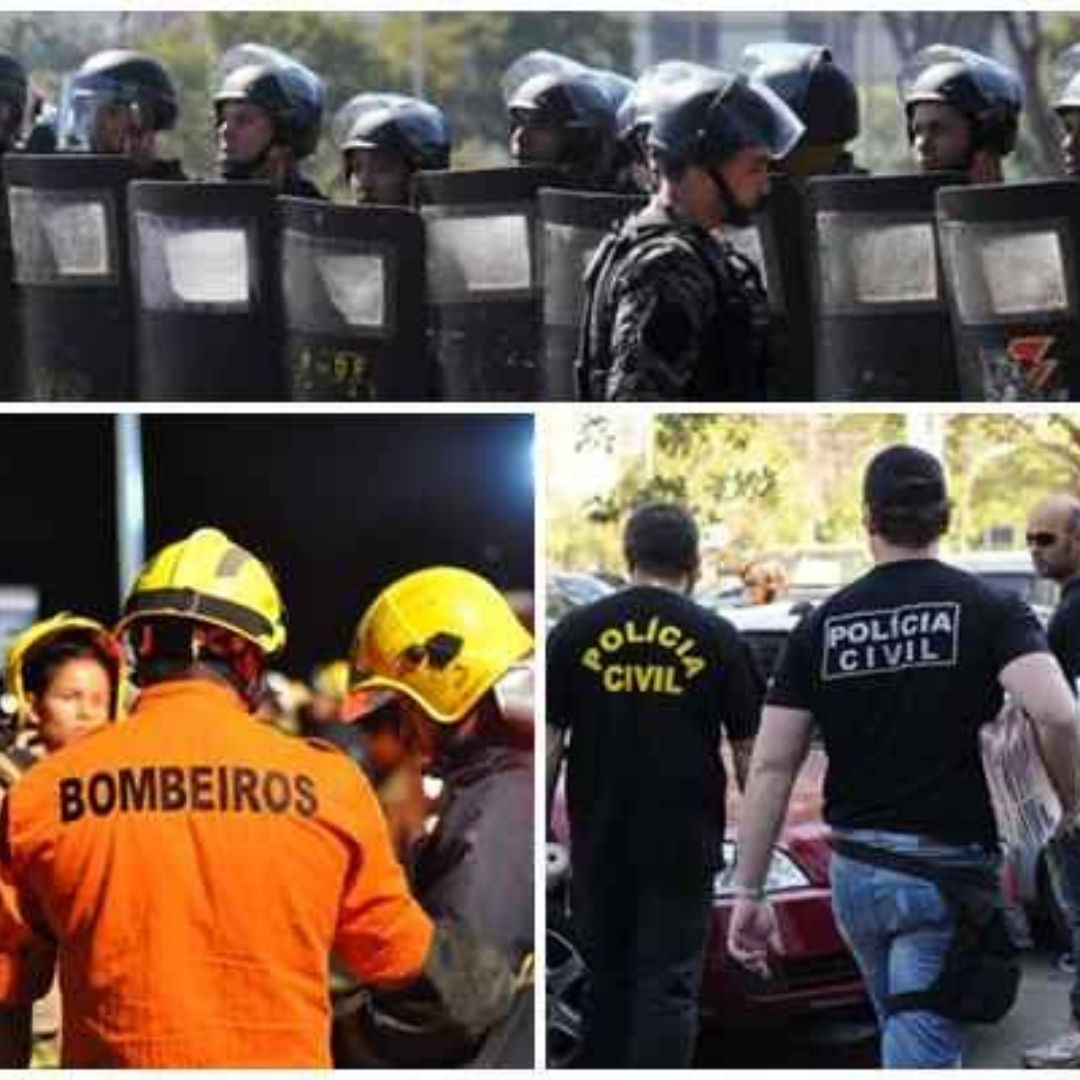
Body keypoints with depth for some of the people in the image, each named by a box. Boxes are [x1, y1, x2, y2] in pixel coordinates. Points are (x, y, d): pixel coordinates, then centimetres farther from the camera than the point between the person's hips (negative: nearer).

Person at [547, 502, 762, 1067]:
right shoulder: (717, 638, -2)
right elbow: (746, 750, 1)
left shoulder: (575, 632, 0)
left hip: (599, 844, 2)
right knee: (668, 990, -1)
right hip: (683, 844, -2)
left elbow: (547, 742, -1)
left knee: (607, 982, 15)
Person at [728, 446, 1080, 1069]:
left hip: (857, 872, 4)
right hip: (948, 875, -4)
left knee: (912, 1041, 24)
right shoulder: (990, 609, -5)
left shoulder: (822, 626, 4)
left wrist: (750, 893, 3)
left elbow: (771, 767, 0)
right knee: (918, 1062, -8)